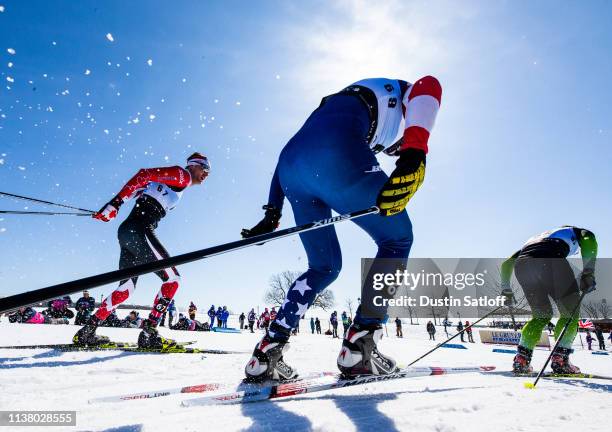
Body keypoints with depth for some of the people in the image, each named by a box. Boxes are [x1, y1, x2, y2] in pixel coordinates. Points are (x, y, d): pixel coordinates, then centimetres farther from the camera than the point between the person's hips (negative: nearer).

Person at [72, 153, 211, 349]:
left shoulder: (168, 182, 26)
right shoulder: (182, 175, -2)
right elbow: (145, 174, -13)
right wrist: (116, 203, -18)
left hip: (127, 231, 10)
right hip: (139, 230, -10)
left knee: (126, 288, 15)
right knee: (172, 279, -7)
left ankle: (87, 332, 21)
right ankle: (149, 333, -8)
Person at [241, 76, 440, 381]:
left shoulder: (338, 103, 43)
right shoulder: (401, 94, 28)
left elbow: (295, 153, 33)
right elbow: (429, 85, 1)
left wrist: (273, 212, 27)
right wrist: (415, 155, -16)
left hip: (290, 166, 7)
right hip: (335, 155, -7)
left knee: (325, 267, 20)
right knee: (397, 240, 14)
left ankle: (266, 354, 18)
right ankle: (359, 346, 5)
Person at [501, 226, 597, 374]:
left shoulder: (535, 238, 44)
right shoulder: (575, 232, 34)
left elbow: (507, 263, 37)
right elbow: (589, 240, 7)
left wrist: (506, 289, 41)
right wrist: (588, 273, 0)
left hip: (521, 265, 5)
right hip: (551, 260, -4)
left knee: (541, 315, 21)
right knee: (571, 312, 16)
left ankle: (521, 358, 11)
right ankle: (560, 358, 4)